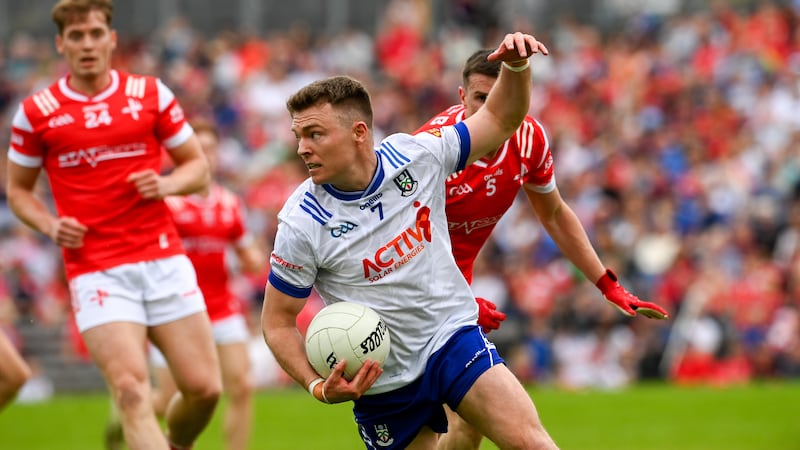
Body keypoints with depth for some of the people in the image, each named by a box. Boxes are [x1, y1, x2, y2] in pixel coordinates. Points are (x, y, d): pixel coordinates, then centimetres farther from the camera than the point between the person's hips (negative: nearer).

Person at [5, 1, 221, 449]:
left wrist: (167, 184, -9)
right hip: (96, 271, -2)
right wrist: (50, 225, -4)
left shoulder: (151, 94, 6)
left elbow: (199, 167, 13)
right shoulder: (36, 112, 3)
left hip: (163, 258, 2)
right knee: (132, 392, -17)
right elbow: (18, 188, 15)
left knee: (204, 387, 0)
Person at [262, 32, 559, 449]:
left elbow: (497, 120, 6)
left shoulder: (416, 156, -9)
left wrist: (516, 66, -14)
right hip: (381, 381, -1)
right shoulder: (302, 224, -17)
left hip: (452, 336, 1)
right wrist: (318, 387, -22)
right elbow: (277, 322, -7)